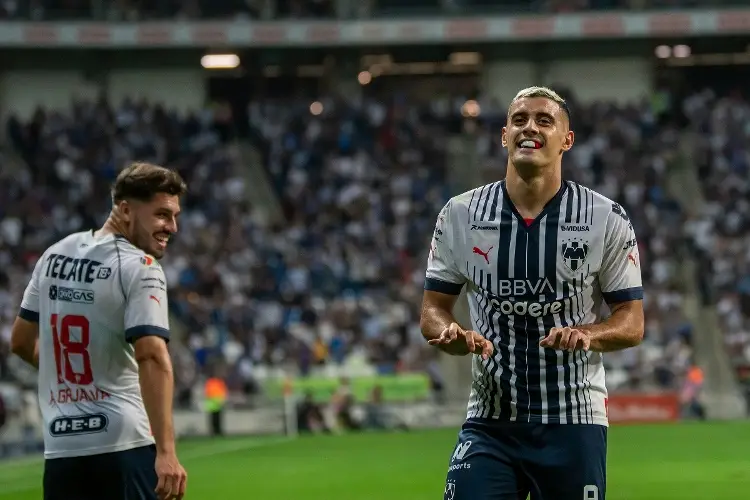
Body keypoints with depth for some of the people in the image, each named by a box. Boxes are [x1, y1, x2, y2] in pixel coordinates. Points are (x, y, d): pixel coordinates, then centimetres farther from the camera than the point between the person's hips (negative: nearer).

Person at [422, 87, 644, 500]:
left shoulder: (607, 220, -1)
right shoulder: (460, 215, 3)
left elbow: (631, 322, 2)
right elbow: (433, 310, 8)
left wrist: (587, 335, -20)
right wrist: (453, 336, -16)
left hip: (575, 424, -1)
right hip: (489, 423, 1)